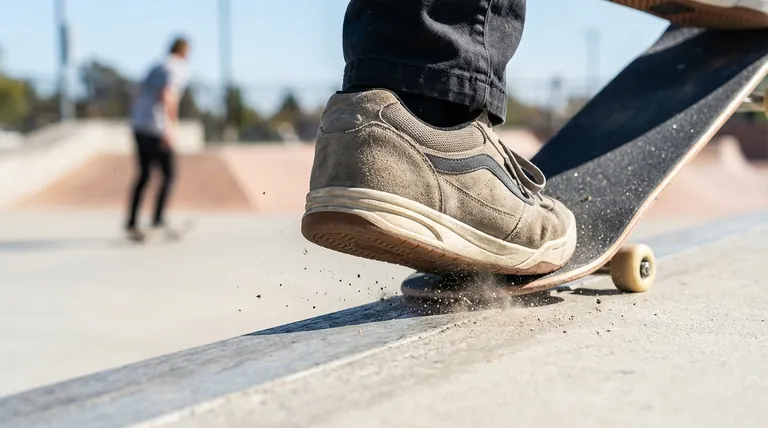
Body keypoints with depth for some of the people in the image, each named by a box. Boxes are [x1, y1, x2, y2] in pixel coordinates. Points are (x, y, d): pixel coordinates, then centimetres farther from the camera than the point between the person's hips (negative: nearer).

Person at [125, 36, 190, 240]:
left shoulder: (155, 68, 20)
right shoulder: (178, 70, -4)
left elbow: (140, 96, 21)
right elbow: (166, 96, -19)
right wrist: (168, 128, -21)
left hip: (138, 126, 7)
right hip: (156, 129, -7)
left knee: (143, 175, 12)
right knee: (168, 175, 3)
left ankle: (131, 223, 10)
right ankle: (158, 219, -4)